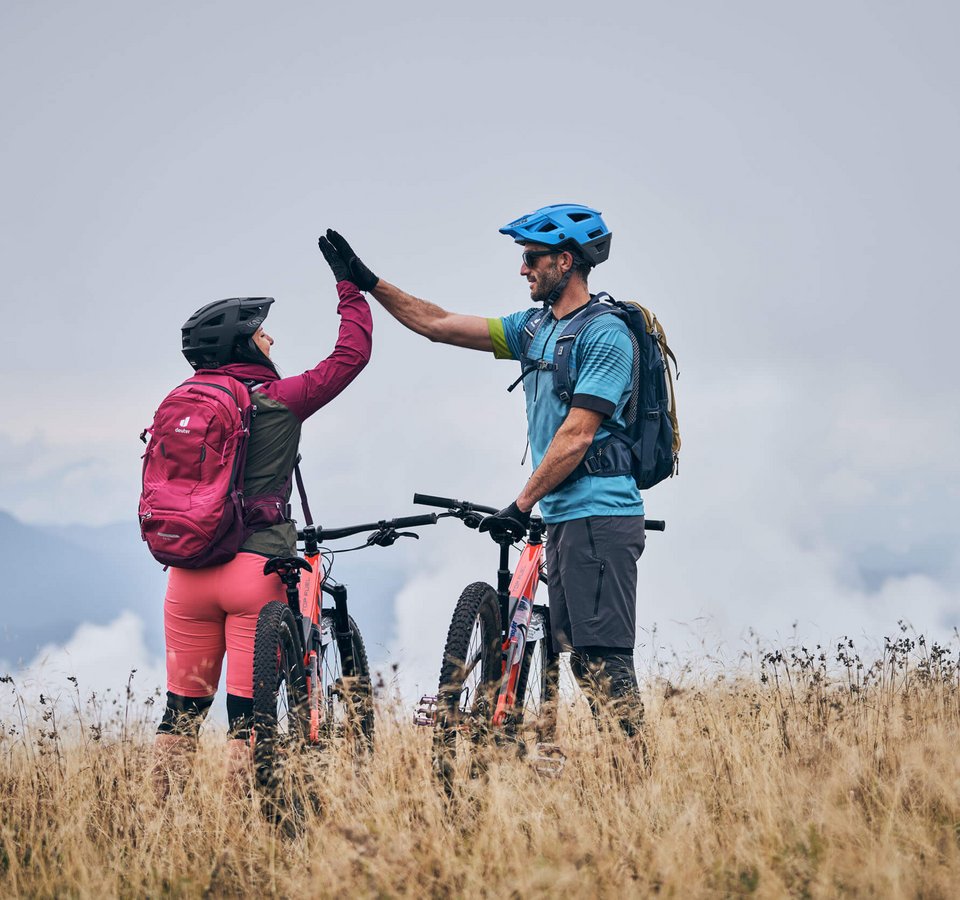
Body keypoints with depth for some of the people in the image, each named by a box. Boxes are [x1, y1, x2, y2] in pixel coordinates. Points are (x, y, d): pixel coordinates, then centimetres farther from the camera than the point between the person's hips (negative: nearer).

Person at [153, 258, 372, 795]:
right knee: (248, 711, -2)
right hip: (255, 567, -4)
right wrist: (350, 287, 12)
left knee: (182, 710, 11)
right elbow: (352, 355, 2)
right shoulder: (277, 401, -4)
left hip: (187, 570, 5)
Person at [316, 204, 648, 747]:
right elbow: (439, 325, 18)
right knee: (581, 656, 7)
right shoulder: (535, 329, 16)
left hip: (599, 515, -9)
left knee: (604, 657, -13)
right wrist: (367, 282, 13)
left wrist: (522, 505, -13)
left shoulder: (604, 334, -11)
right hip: (564, 517, 9)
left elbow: (577, 436, -16)